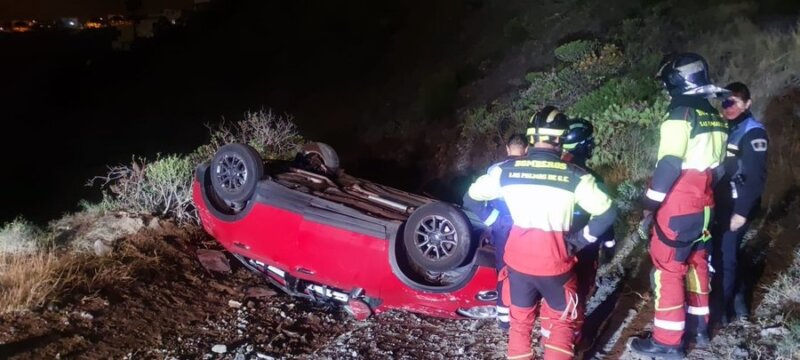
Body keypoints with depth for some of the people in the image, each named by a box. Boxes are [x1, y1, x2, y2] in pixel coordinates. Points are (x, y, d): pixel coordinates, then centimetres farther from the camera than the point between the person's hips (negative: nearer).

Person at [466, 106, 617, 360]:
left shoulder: (506, 170, -5)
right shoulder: (575, 176, -12)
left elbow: (474, 194, 7)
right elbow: (607, 214, -11)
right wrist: (580, 240, 0)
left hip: (517, 259, 2)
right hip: (554, 262, -2)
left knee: (520, 320, 21)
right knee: (561, 321, 19)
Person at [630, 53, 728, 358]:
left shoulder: (681, 114, -15)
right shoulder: (715, 117, 12)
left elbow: (669, 165, -20)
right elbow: (718, 164, 16)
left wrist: (650, 205, -15)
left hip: (678, 207, -9)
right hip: (704, 205, 9)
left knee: (668, 269, -2)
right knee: (696, 264, 18)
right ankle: (698, 327, 28)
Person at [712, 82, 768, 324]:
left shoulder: (753, 132, -12)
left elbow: (756, 177, -17)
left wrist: (742, 211, -21)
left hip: (737, 206, -8)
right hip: (721, 204, 8)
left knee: (723, 256, -4)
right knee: (726, 252, 15)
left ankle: (720, 310, 7)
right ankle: (737, 301, 28)